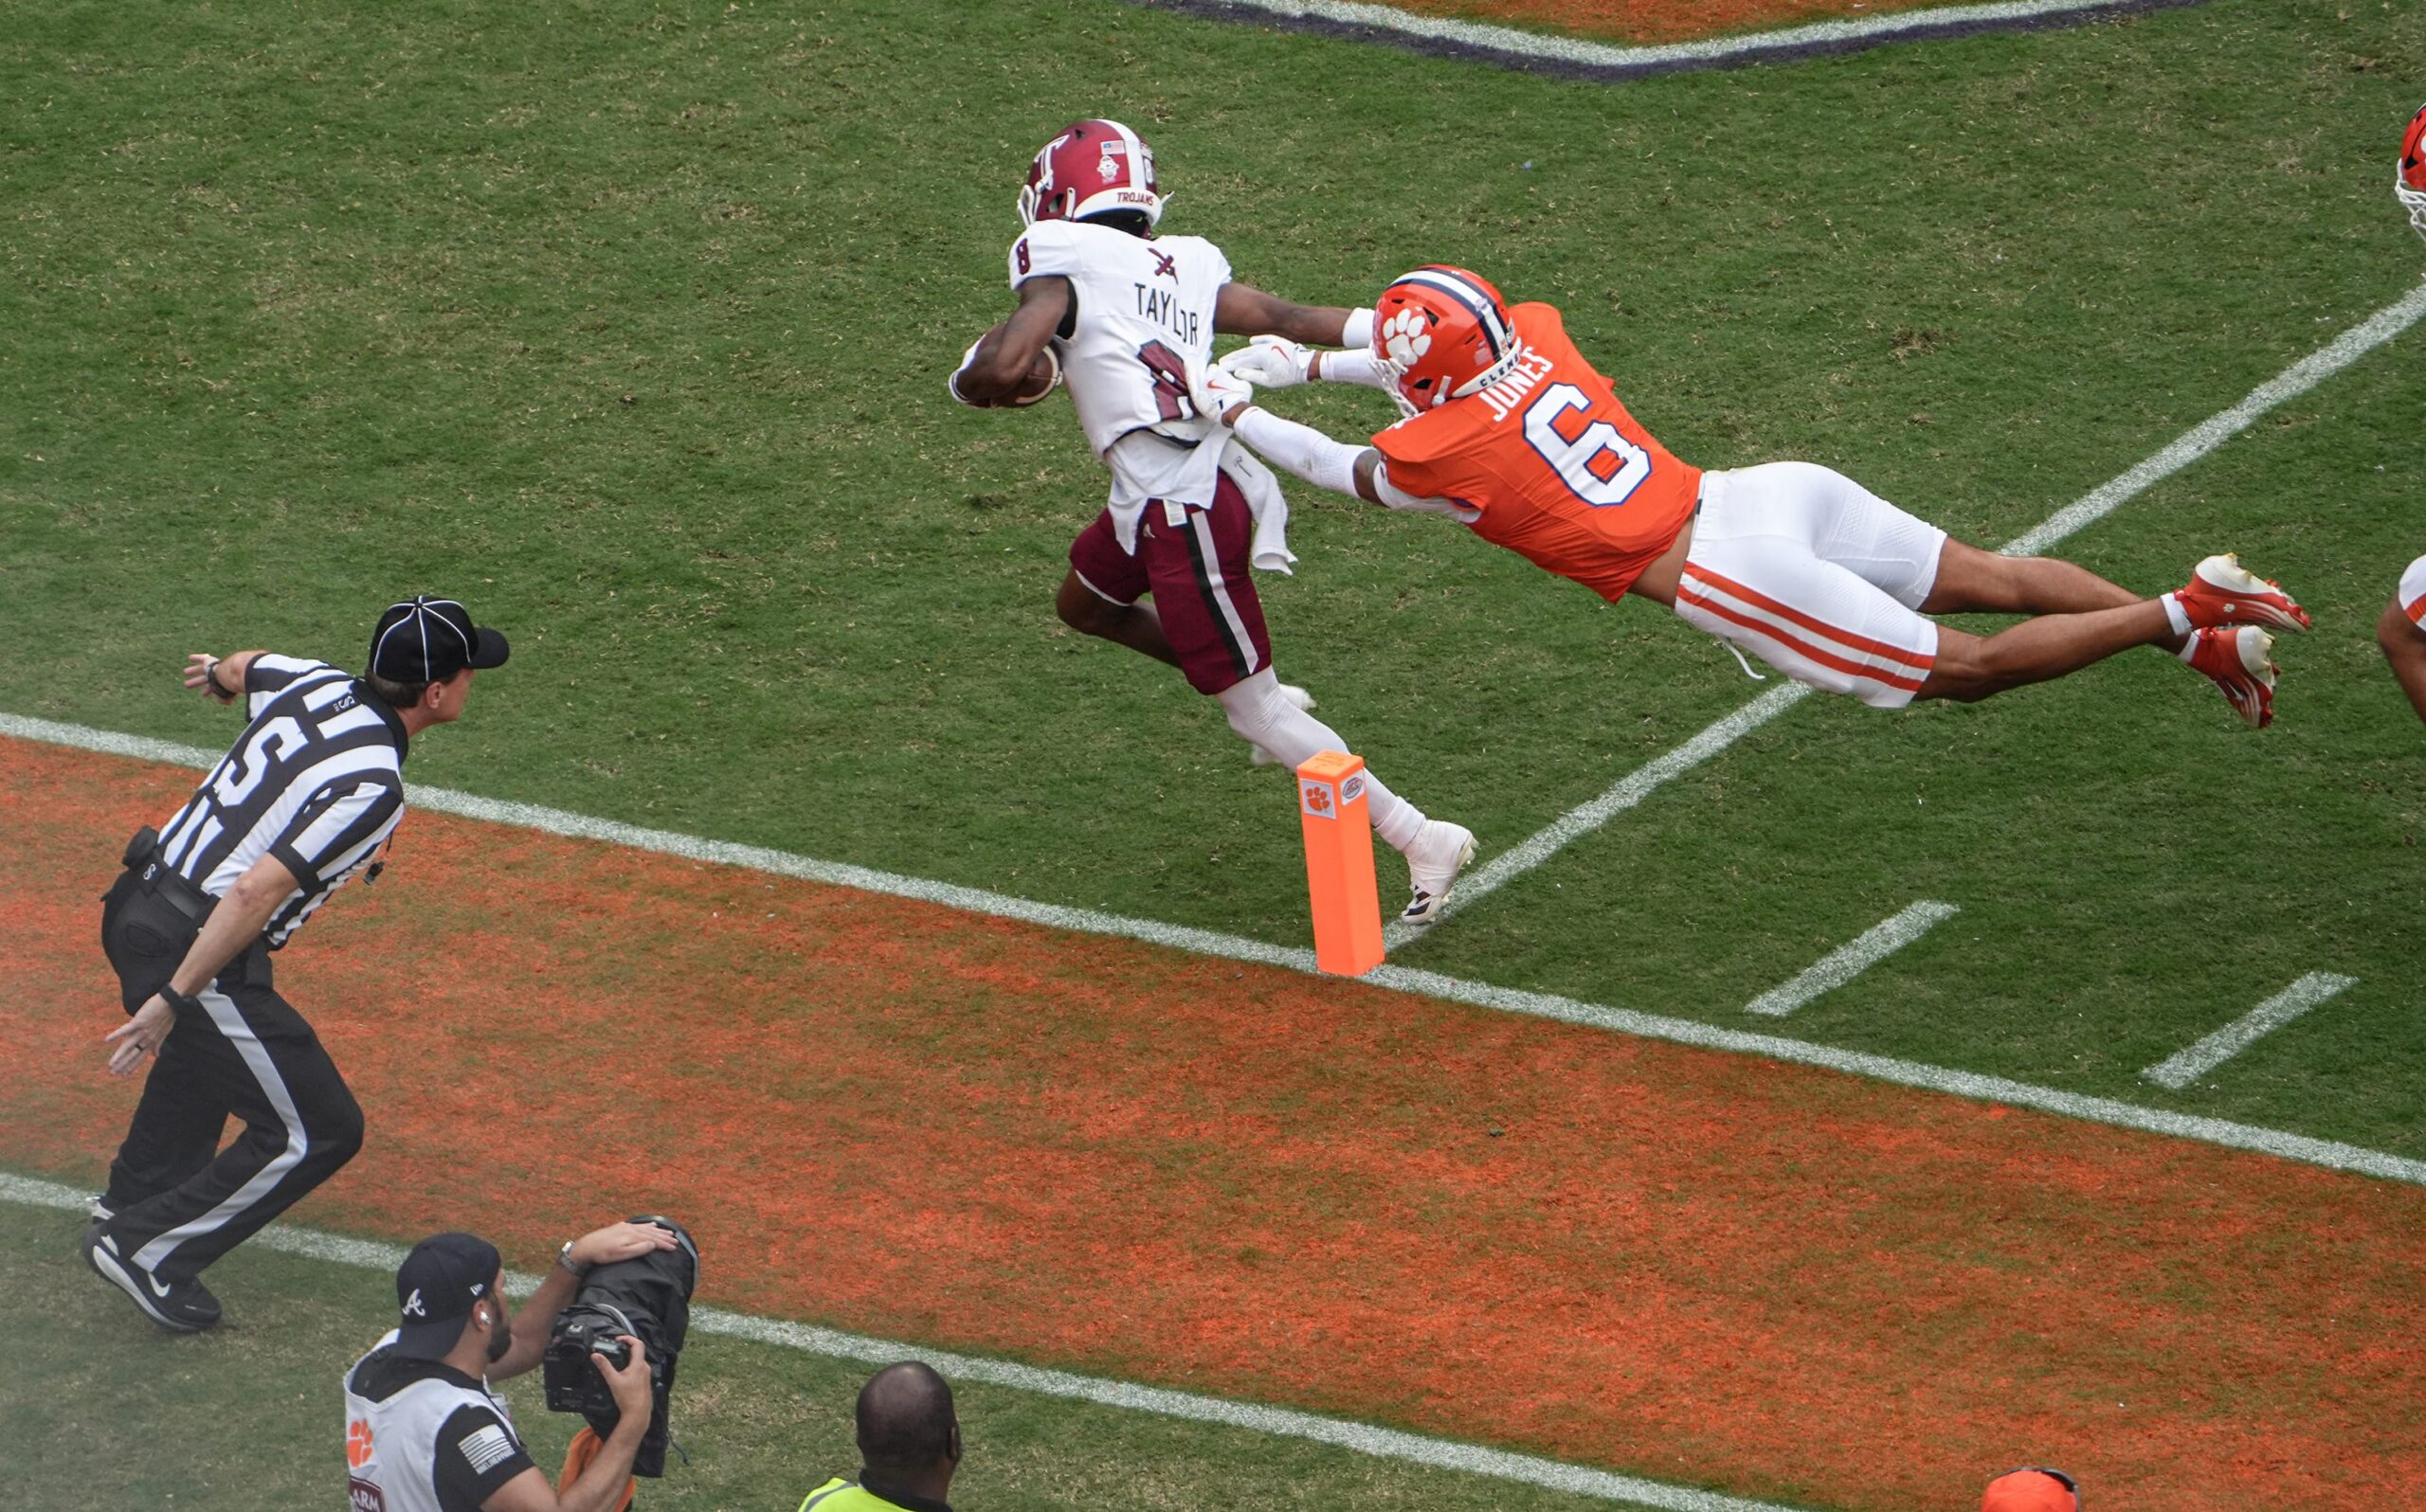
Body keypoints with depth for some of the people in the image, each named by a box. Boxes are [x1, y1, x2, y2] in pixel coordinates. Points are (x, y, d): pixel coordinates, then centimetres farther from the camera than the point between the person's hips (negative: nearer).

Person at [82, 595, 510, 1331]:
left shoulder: (314, 685, 2)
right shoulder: (371, 789, -23)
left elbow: (243, 668, 28)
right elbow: (256, 893, -29)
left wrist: (222, 674, 53)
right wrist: (172, 1001, -28)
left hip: (138, 903, 9)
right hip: (193, 951, -9)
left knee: (203, 1051, 38)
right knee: (318, 1130, 0)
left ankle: (130, 1205, 55)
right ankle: (150, 1249, 6)